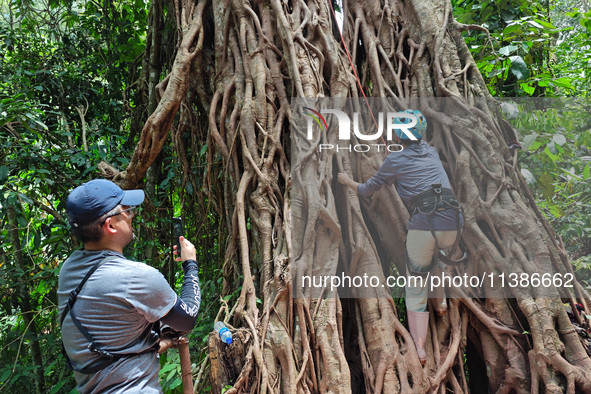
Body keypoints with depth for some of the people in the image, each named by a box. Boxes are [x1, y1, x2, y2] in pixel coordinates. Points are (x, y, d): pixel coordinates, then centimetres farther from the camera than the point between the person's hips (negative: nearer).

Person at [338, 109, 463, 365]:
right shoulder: (431, 152, 20)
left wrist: (348, 182, 37)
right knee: (436, 258, 39)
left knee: (415, 289, 9)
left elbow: (367, 190, 17)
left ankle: (419, 349, 4)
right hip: (453, 222, 5)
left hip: (423, 226, -5)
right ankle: (440, 303, 41)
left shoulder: (395, 161, 6)